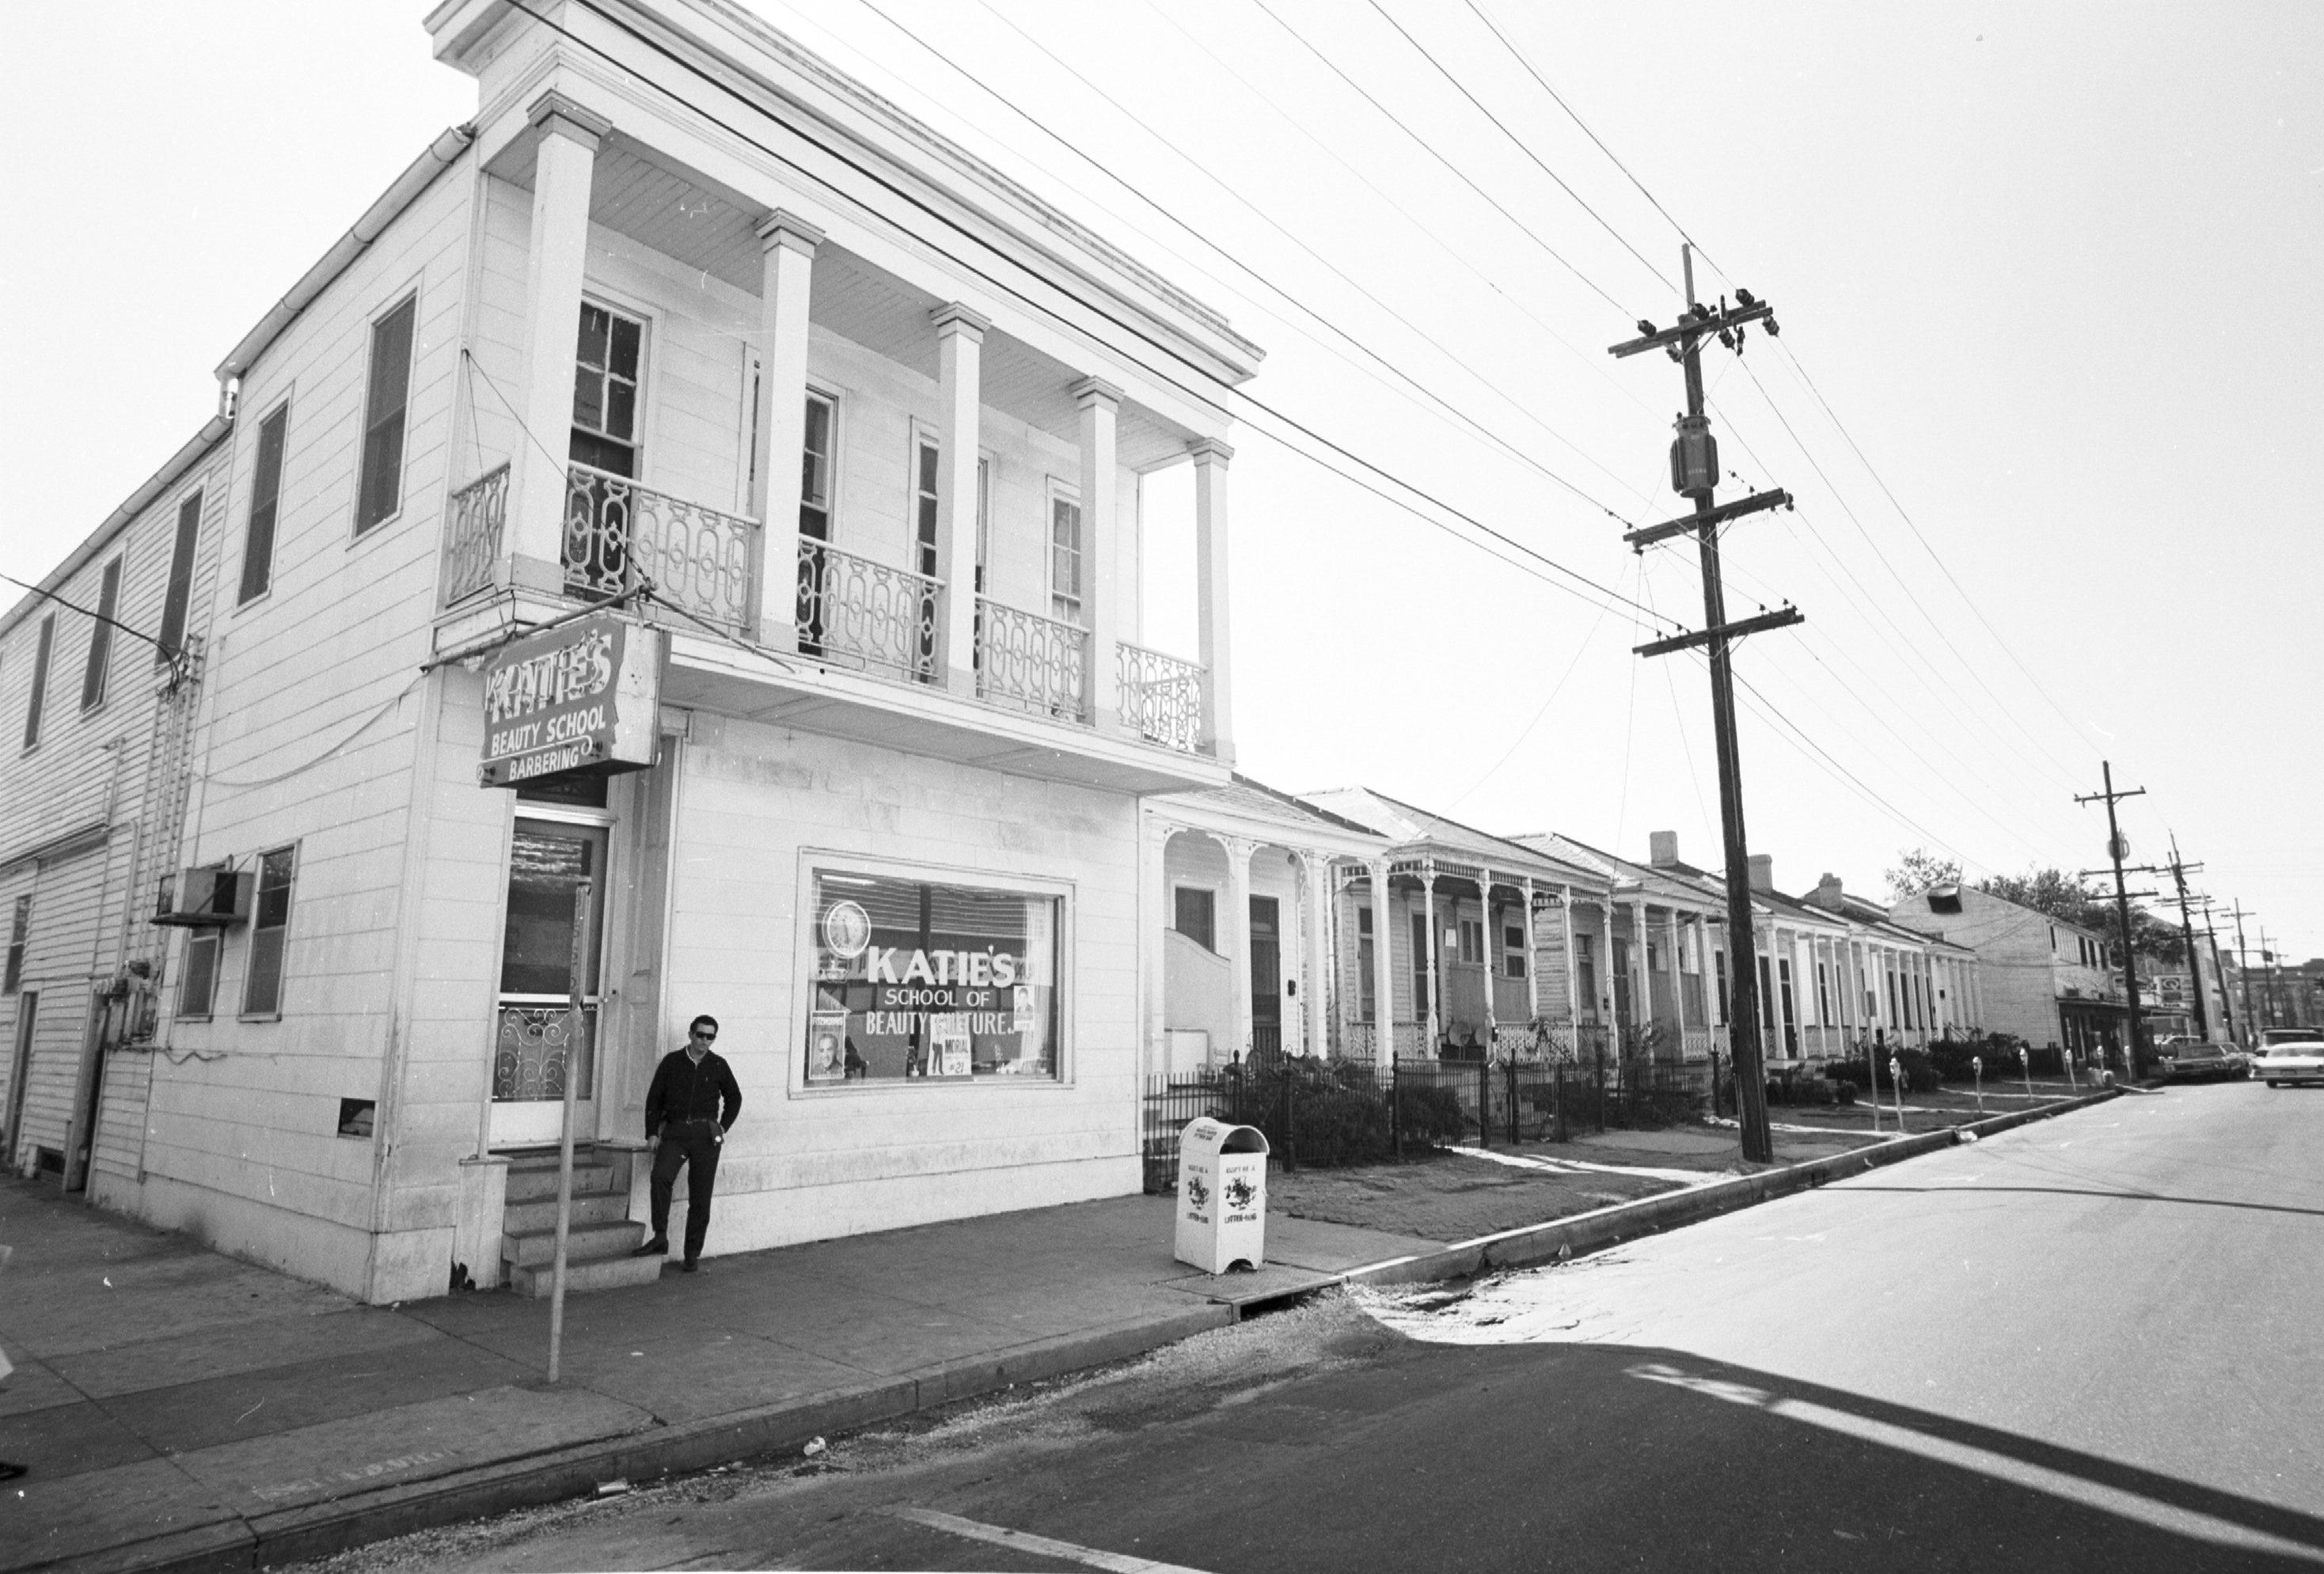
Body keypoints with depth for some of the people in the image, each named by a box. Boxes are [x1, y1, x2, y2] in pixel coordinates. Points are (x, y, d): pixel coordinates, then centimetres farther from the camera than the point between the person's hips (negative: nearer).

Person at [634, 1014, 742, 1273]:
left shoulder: (718, 1065, 8)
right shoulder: (672, 1061, 6)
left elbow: (734, 1098, 20)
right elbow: (654, 1098, 9)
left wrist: (723, 1127, 9)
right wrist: (652, 1133, 1)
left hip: (706, 1135, 1)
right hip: (675, 1132, -1)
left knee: (700, 1198, 1)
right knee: (660, 1175, -28)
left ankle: (693, 1254, 12)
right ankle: (660, 1238, -20)